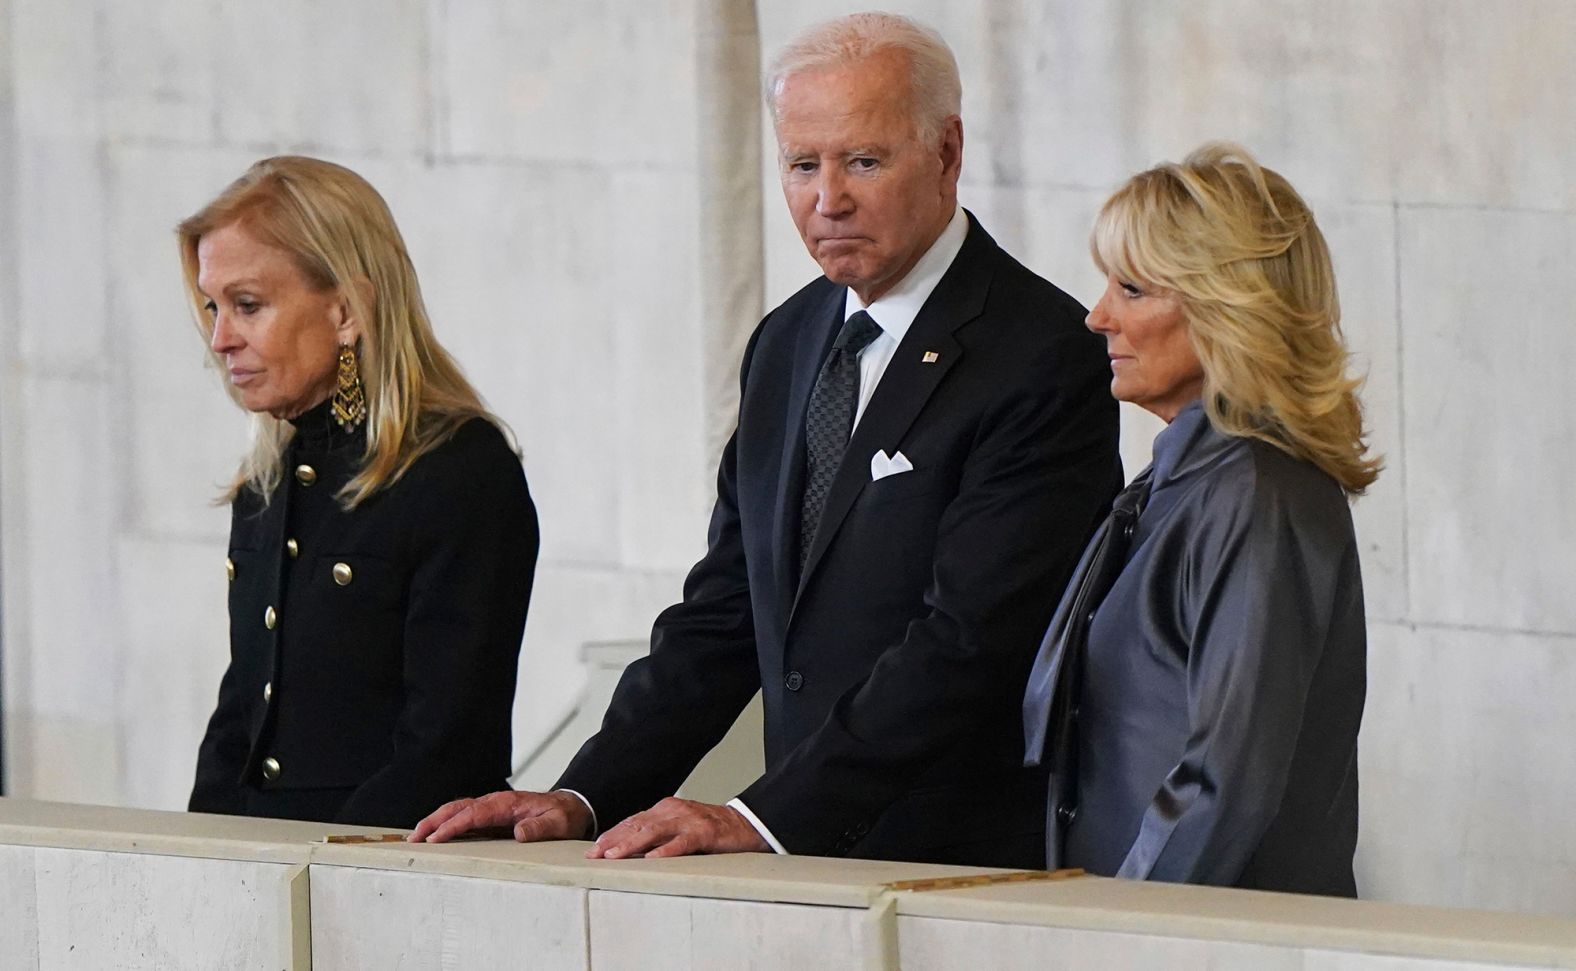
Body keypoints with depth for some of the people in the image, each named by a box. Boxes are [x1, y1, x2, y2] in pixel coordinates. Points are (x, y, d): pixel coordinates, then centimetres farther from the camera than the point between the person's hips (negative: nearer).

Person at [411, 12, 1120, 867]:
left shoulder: (1041, 356, -7)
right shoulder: (787, 346, 18)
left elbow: (969, 643, -16)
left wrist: (762, 819, -21)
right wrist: (584, 798, 4)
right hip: (807, 858, 6)